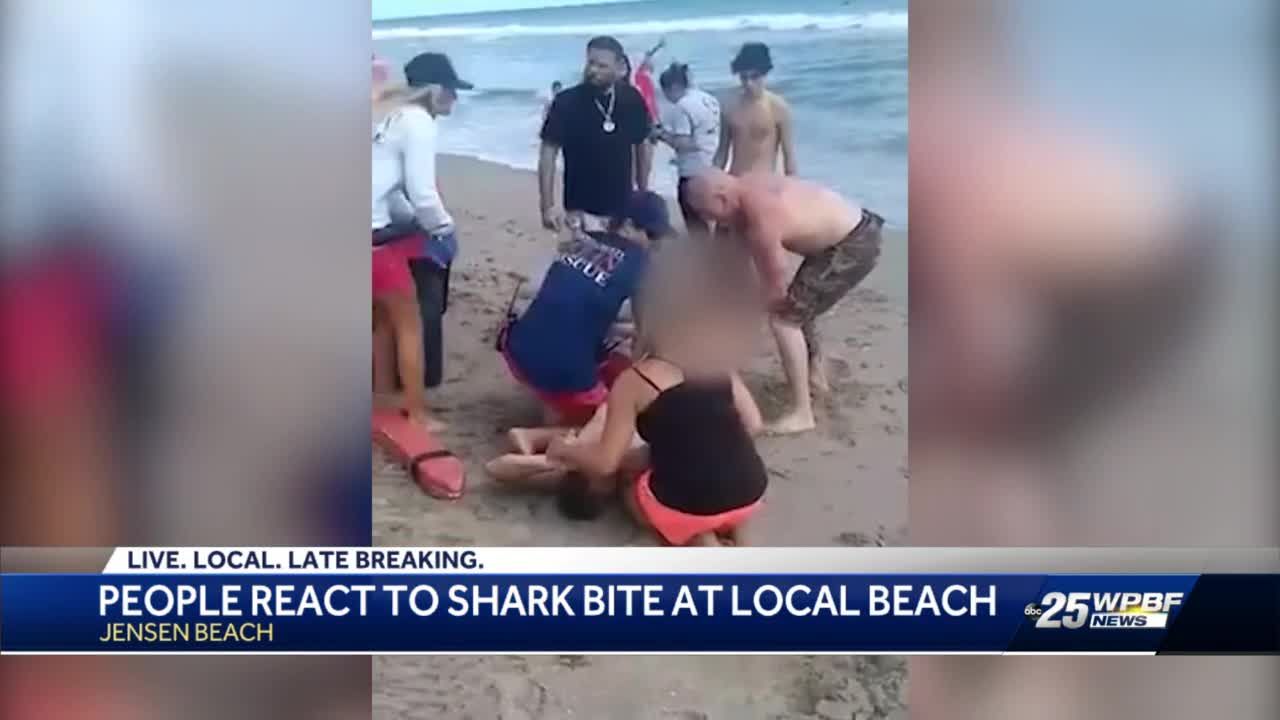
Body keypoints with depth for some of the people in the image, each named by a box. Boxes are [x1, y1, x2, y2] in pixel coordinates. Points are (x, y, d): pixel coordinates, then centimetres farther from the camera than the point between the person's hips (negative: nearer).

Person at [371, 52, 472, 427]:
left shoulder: (392, 115, 18)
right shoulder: (419, 121, -10)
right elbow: (423, 195, -13)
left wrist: (425, 223, 15)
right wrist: (445, 228, 4)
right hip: (374, 234, -9)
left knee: (384, 320, 20)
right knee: (410, 323, 3)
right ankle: (418, 417, 7)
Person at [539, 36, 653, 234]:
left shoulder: (632, 100, -4)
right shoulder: (566, 102, -13)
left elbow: (643, 145, 9)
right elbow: (549, 152, -11)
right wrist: (547, 205, -18)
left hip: (624, 208, 4)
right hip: (583, 211, -4)